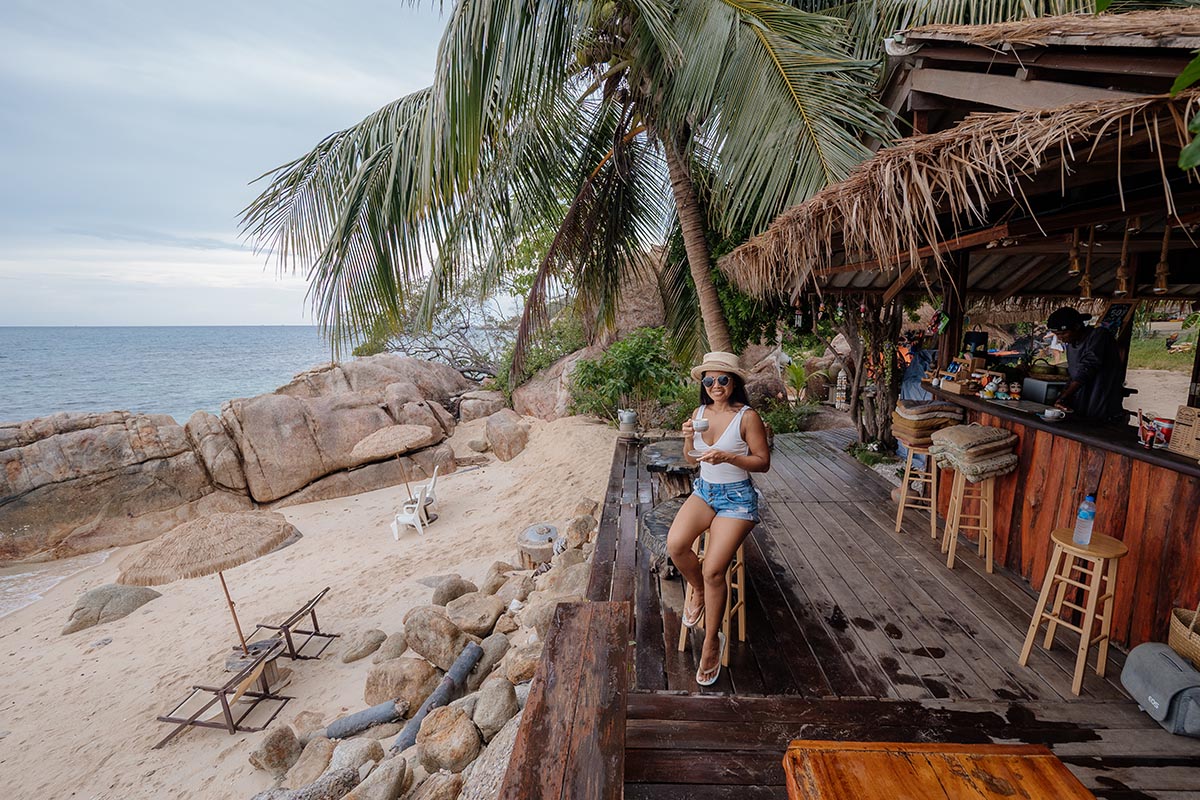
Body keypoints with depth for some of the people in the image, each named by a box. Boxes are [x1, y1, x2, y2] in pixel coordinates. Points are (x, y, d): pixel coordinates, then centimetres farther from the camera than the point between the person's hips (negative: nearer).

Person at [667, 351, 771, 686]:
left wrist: (727, 456, -23)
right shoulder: (700, 413, 5)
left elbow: (763, 462, -9)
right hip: (704, 491, 5)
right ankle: (699, 591, 11)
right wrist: (689, 438, -8)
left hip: (737, 498, -5)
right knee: (675, 544, -22)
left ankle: (712, 641, 8)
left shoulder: (747, 416, -11)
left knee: (713, 570, -17)